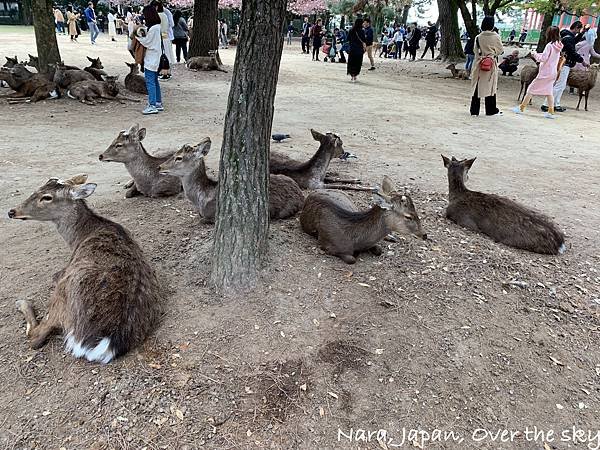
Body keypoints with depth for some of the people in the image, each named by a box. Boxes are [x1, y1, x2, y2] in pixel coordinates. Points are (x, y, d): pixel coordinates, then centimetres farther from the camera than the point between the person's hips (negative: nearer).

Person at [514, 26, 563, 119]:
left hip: (545, 72, -8)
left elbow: (543, 58, -16)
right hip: (553, 73, 8)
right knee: (548, 92, 12)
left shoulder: (549, 45, -16)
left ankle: (521, 108, 6)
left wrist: (535, 54, -2)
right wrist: (538, 54, 14)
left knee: (531, 89, 1)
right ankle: (551, 112, 9)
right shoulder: (558, 46, 9)